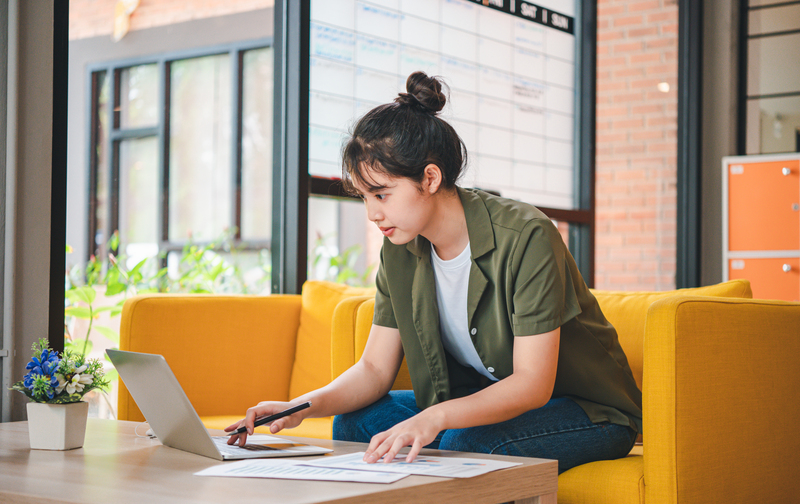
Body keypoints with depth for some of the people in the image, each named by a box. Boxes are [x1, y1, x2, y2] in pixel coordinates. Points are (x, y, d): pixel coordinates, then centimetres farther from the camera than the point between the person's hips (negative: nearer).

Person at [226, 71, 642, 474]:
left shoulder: (526, 238, -26)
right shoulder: (400, 253, -5)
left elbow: (533, 383, -28)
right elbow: (375, 368, -3)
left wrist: (436, 417, -43)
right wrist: (303, 407, -23)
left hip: (589, 412, -6)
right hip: (485, 400, 6)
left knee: (464, 444, -33)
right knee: (355, 422, -11)